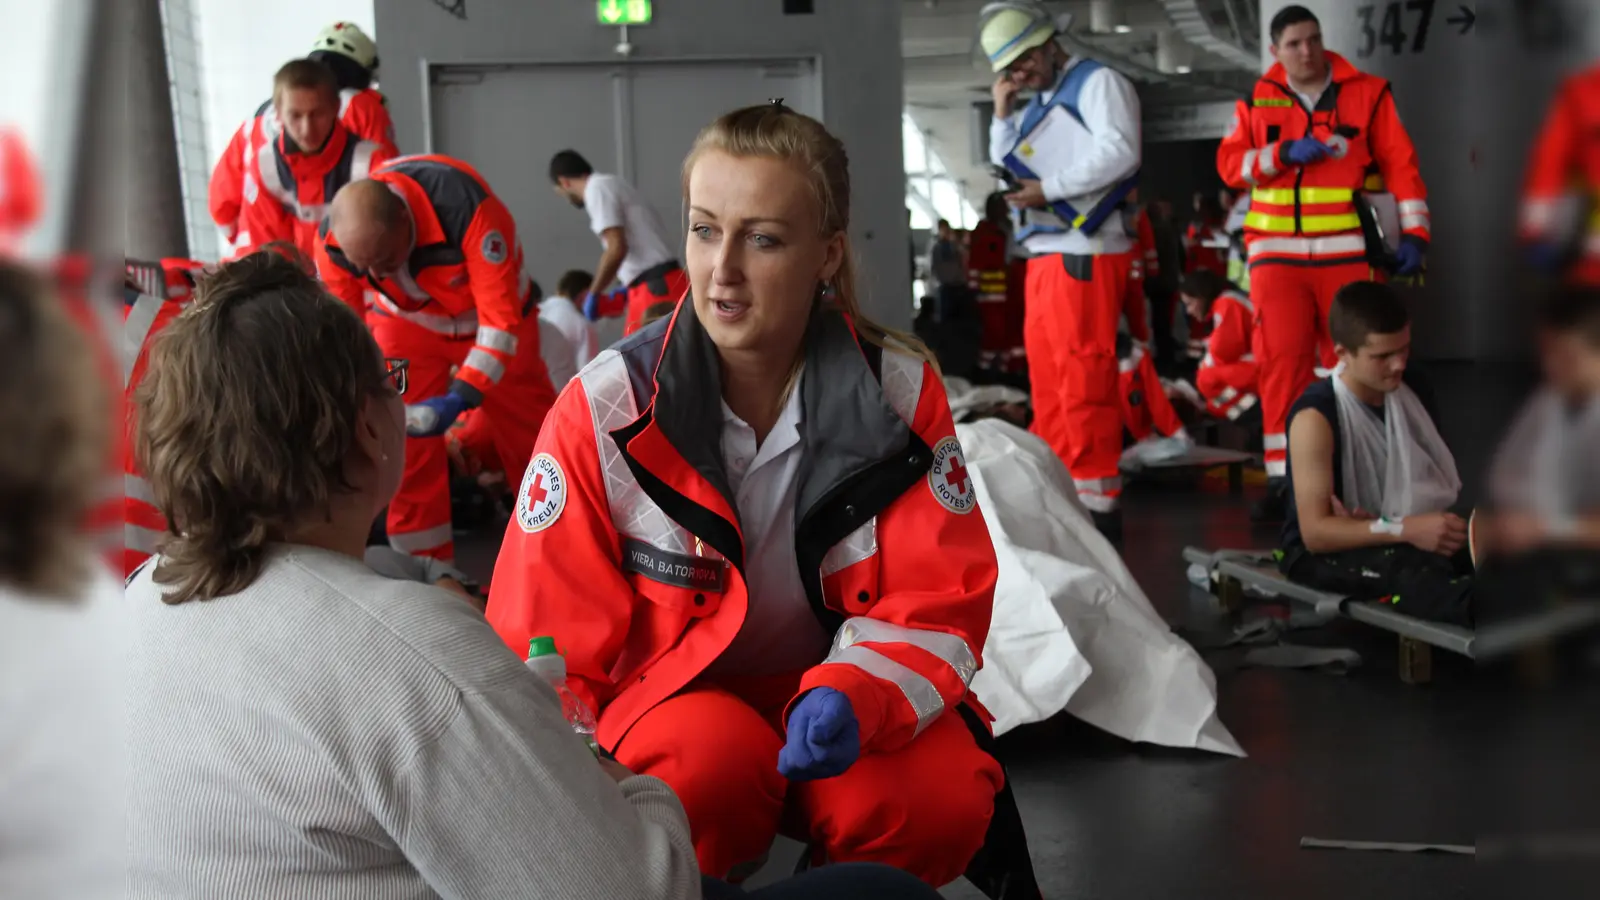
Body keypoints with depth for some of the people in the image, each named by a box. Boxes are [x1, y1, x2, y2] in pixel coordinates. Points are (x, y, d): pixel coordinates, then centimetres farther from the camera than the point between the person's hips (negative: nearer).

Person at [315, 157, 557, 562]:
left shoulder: (469, 209, -41)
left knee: (534, 437, 8)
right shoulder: (335, 240, -29)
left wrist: (460, 399, -42)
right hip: (406, 320, 2)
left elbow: (501, 319, -35)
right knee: (403, 439, -6)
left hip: (490, 310, -2)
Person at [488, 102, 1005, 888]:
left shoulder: (901, 393, -10)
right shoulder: (604, 410, -14)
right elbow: (548, 650, -8)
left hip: (832, 697, 2)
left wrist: (852, 699, -31)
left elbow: (935, 608, -9)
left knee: (944, 799, -28)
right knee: (709, 758, -36)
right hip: (669, 700, -1)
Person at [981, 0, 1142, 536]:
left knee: (1084, 385, -11)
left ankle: (1097, 506, -9)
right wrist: (1002, 115, 12)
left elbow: (1120, 151, -17)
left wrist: (1049, 189, -16)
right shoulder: (1037, 107, 23)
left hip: (1084, 255, -9)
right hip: (1044, 256, 9)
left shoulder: (1096, 83, -3)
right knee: (1048, 384, 9)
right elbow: (1008, 171, 24)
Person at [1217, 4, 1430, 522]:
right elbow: (1229, 163, 2)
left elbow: (1400, 164, 3)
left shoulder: (1367, 94, 5)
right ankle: (1283, 477, -5)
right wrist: (1284, 154, -14)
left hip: (1346, 250, 0)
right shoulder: (1258, 102, 10)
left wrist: (1414, 231, -4)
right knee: (1282, 359, -7)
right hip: (1277, 253, 1)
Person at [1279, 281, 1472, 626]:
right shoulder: (1315, 417, -17)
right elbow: (1315, 532, -21)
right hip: (1321, 552, -8)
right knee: (1411, 563, -39)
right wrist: (1404, 529, -30)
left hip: (1395, 540, 8)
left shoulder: (1411, 393, 3)